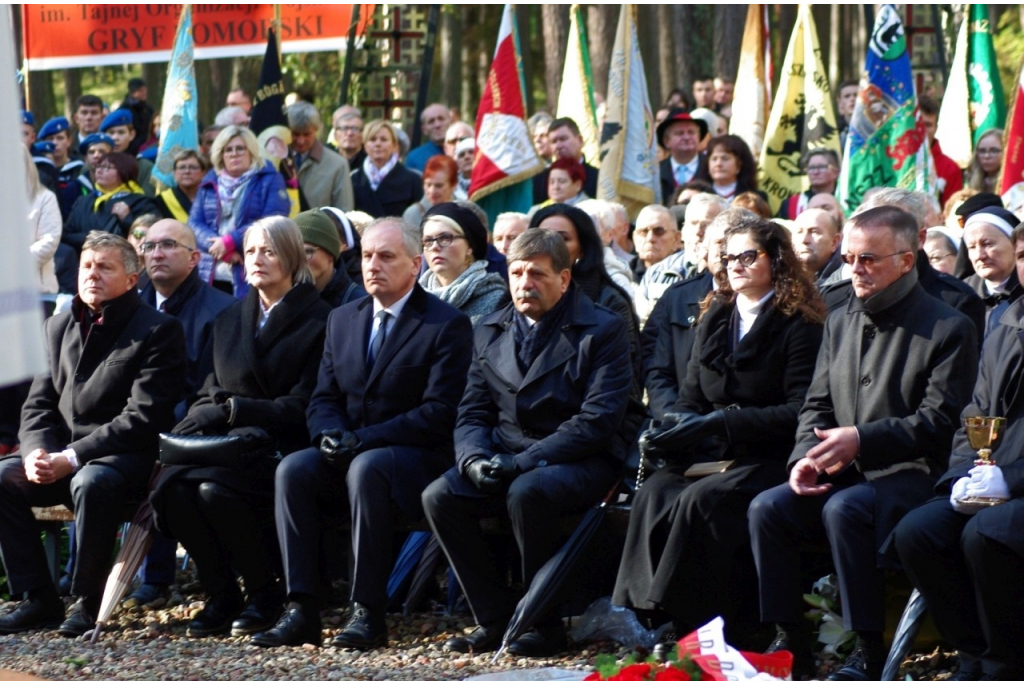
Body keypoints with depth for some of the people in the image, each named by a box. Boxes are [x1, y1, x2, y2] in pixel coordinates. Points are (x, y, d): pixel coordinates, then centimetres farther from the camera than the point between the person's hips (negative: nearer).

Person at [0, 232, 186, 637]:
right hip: (61, 456, 6)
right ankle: (39, 600, -12)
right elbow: (39, 403, 14)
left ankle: (88, 603, -22)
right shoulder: (60, 328, 15)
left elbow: (143, 418, -15)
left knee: (91, 483, -38)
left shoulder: (157, 331, -6)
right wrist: (37, 451, -10)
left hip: (129, 458, -6)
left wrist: (71, 458, -21)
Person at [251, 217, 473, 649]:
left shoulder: (447, 325, -5)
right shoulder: (343, 320, 15)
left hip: (417, 459, -6)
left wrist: (363, 439, -20)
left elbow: (440, 412, -14)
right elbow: (323, 399, 14)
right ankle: (302, 610, -27)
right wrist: (331, 434, -11)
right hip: (347, 455, 6)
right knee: (292, 469, -24)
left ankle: (368, 613, -34)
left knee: (366, 469, -37)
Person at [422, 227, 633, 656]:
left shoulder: (602, 331, -4)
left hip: (579, 461, -5)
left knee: (526, 493, -37)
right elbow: (472, 412, 12)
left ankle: (545, 625, -20)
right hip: (504, 458, 5)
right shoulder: (489, 332, 14)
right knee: (438, 496, -21)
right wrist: (474, 459, -13)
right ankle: (495, 618, -10)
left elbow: (598, 420, -14)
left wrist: (522, 462, -20)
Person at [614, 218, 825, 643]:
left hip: (770, 459, -6)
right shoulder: (713, 319, 18)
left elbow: (799, 412, -12)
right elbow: (691, 397, 19)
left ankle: (693, 630, -30)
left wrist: (719, 424, -19)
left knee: (701, 500, -33)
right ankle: (645, 620, -31)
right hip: (711, 455, 6)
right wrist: (670, 426, -5)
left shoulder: (799, 326, -3)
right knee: (653, 495, -26)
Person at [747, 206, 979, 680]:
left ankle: (869, 651, -26)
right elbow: (817, 405, 16)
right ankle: (790, 642, -12)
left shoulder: (948, 329, -4)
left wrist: (862, 440, -21)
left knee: (843, 509, -35)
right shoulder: (841, 322, 17)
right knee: (767, 508, -19)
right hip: (842, 474, 6)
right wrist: (806, 456, -5)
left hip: (908, 475, -6)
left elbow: (938, 422, -12)